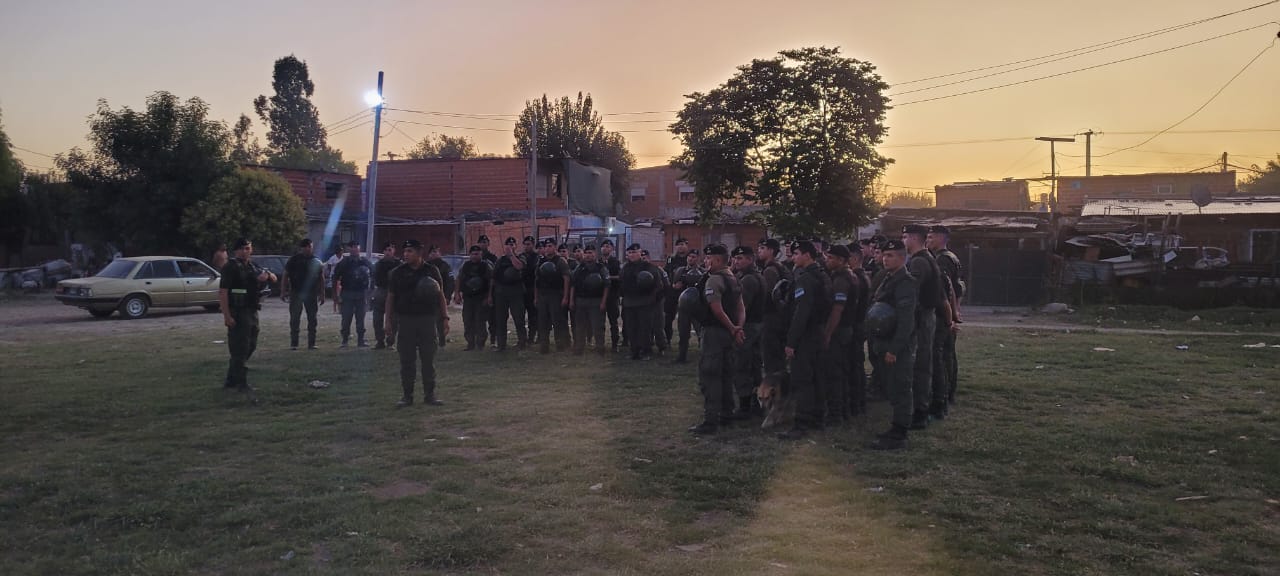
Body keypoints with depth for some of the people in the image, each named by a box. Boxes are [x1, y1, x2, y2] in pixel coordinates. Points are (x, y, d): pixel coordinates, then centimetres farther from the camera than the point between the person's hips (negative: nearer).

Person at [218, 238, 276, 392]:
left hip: (251, 312, 9)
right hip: (237, 313, -9)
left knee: (250, 346, 14)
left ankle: (231, 379, 25)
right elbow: (222, 292, -16)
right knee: (240, 348, -5)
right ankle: (241, 383, 1)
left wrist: (267, 275, -4)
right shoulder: (231, 267, -10)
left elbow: (274, 278, 21)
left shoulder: (253, 267, 14)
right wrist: (226, 315, -24)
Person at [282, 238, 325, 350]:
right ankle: (293, 343, 5)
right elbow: (285, 276, 2)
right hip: (296, 293, -2)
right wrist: (283, 292, -4)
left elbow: (321, 279, 10)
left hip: (312, 294, 2)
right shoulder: (293, 260, 2)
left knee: (312, 320, 5)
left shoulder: (317, 261, 7)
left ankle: (311, 343, 11)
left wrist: (322, 294, 6)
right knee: (294, 319, -1)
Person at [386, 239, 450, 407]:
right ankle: (407, 395, 10)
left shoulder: (431, 271, 7)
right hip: (405, 320, 0)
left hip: (427, 319, 0)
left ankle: (429, 394, 12)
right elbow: (390, 297, 7)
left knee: (428, 359, 3)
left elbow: (441, 296, 10)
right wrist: (388, 320, 0)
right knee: (406, 360, 2)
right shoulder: (398, 273, 5)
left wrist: (445, 317, 3)